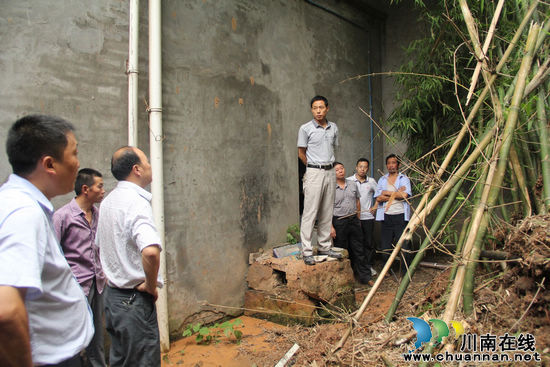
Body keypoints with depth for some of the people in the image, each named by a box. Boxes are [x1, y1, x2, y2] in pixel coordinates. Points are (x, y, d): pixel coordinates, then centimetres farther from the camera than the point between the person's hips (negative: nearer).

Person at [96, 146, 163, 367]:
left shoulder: (108, 201, 9)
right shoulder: (136, 201, -21)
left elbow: (100, 247, 21)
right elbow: (150, 251, -37)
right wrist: (151, 286, -21)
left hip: (112, 294, 9)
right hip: (135, 299, -9)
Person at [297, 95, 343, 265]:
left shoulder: (334, 127, 10)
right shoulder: (305, 129, -4)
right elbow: (301, 153, 3)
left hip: (330, 172, 5)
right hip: (314, 173, -5)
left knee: (327, 212, 10)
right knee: (310, 212, -6)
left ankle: (325, 247, 20)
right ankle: (307, 251, -1)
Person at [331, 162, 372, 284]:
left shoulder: (352, 184, 8)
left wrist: (358, 219, 16)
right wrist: (331, 227, -14)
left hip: (353, 220, 4)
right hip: (339, 222, -4)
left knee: (359, 249, 8)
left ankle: (365, 276, 16)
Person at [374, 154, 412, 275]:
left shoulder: (404, 179, 7)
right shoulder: (382, 180, 14)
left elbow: (405, 195, -11)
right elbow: (378, 198, 0)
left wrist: (387, 193, -4)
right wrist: (396, 194, -7)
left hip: (401, 216, -2)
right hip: (386, 216, 2)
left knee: (404, 245, -4)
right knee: (385, 247, 3)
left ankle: (405, 272, 10)